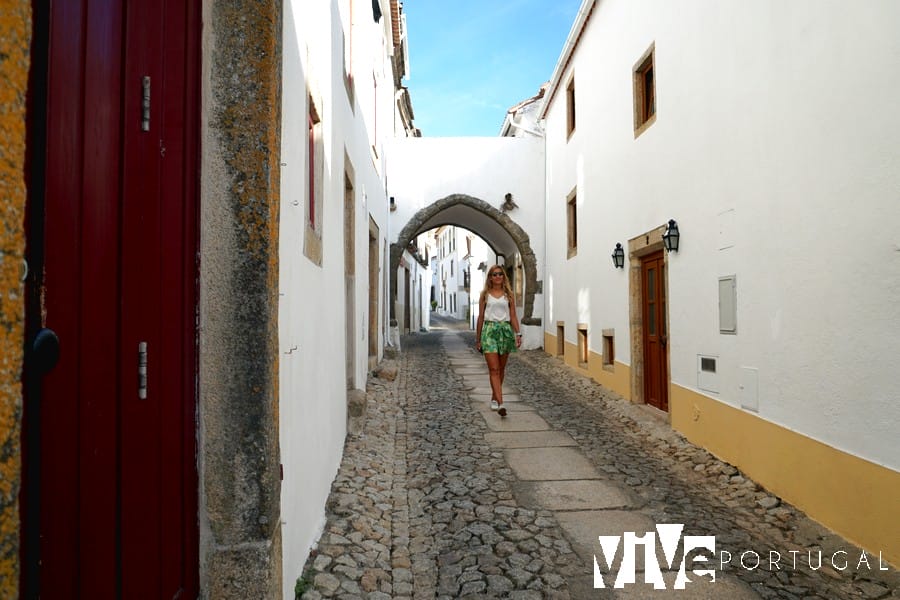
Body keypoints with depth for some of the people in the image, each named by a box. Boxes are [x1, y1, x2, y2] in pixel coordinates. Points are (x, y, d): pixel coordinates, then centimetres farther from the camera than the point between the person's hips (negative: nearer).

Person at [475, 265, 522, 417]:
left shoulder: (509, 294, 9)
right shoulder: (485, 294, 6)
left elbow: (513, 316, 7)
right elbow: (480, 317, 9)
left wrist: (518, 333, -5)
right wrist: (478, 339, 9)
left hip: (505, 330, 2)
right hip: (489, 330, -2)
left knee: (501, 369, 10)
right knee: (494, 369, -10)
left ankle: (494, 397, 28)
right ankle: (500, 403, -14)